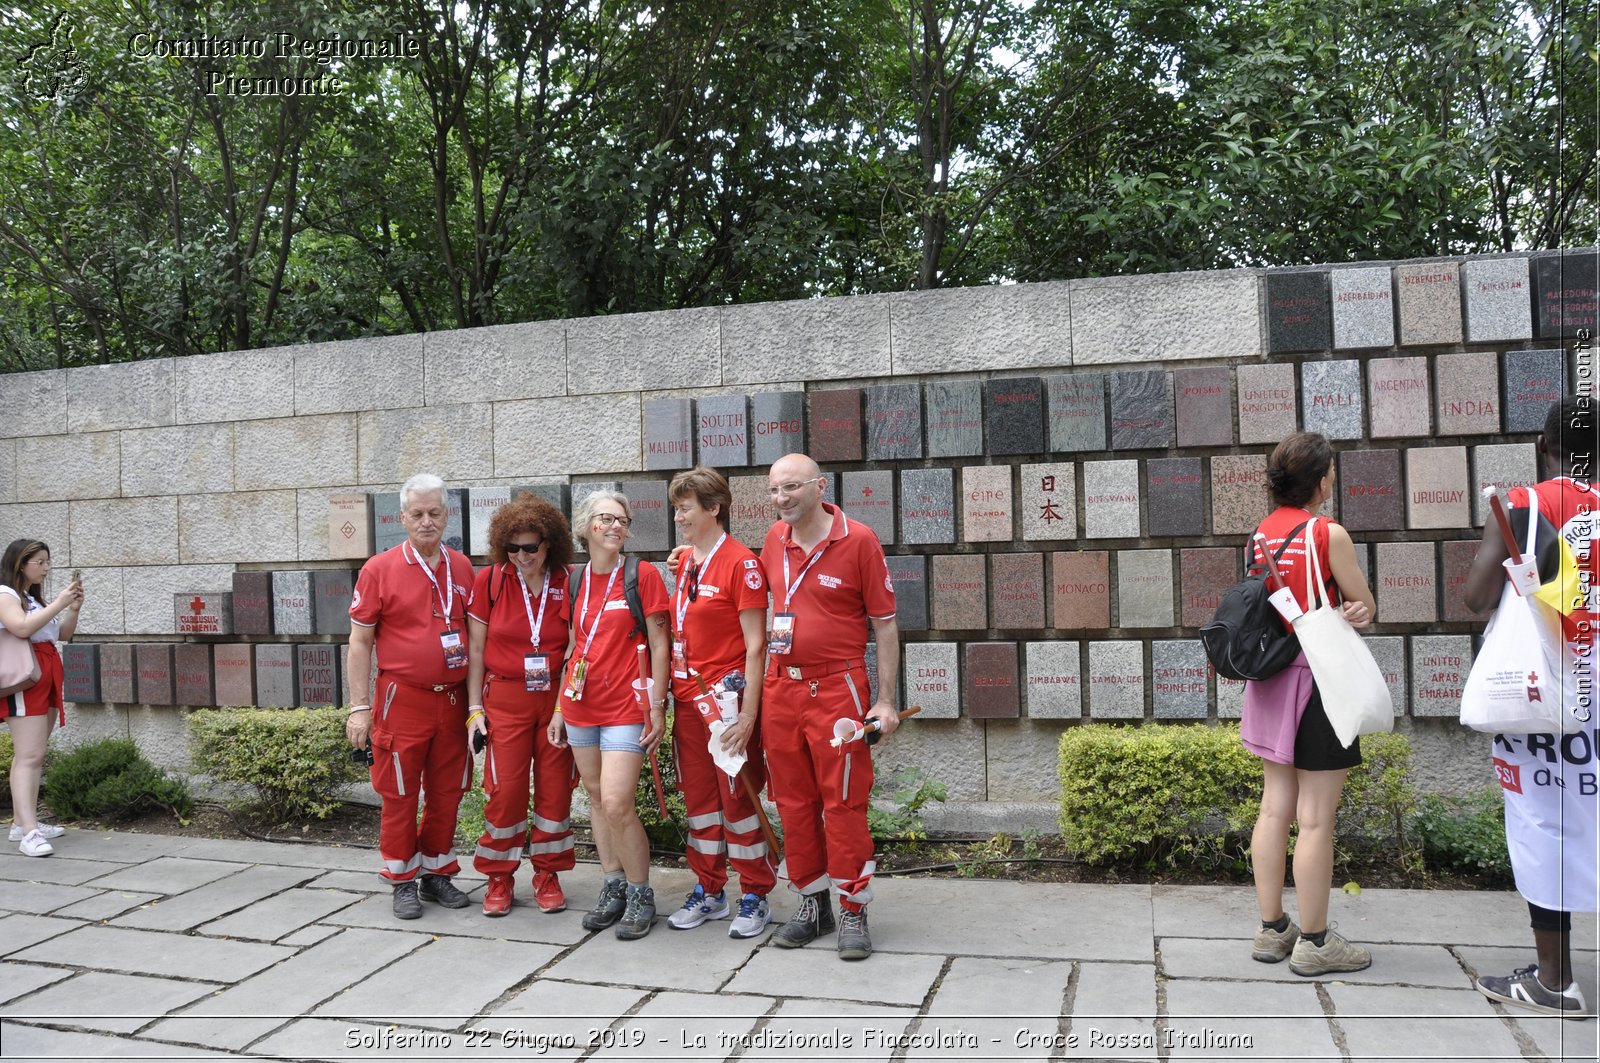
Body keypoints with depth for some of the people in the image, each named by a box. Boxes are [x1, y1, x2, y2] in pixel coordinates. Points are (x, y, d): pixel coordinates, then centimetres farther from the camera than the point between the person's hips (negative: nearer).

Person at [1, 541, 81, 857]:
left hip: (49, 675, 9)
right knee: (29, 756, -15)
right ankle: (29, 833, -20)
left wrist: (73, 609, 3)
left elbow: (63, 635, 19)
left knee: (33, 755, 9)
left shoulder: (34, 597, 18)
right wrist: (59, 603, -20)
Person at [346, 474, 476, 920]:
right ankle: (404, 882, 19)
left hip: (454, 699, 4)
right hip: (402, 699, -3)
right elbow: (360, 641, -2)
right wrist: (359, 707, -6)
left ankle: (438, 873, 26)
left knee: (447, 792, 11)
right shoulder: (379, 570, -4)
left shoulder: (462, 568, 7)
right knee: (400, 795, 5)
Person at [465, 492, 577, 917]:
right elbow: (475, 650, 2)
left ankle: (548, 875, 20)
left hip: (557, 699, 1)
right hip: (506, 699, -1)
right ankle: (499, 878, 16)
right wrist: (475, 709, -1)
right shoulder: (489, 580, -2)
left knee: (556, 789, 5)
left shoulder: (566, 584, -1)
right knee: (505, 790, -1)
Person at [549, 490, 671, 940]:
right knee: (596, 798, 11)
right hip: (581, 705, 5)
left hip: (626, 706, -5)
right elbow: (573, 648, 15)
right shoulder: (576, 581, 8)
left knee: (616, 803, -11)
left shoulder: (643, 574, -6)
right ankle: (612, 887, 25)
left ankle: (641, 894, 7)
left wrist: (657, 707, -10)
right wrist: (559, 709, 14)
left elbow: (659, 646, -6)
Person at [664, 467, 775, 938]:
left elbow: (755, 646, -14)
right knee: (697, 795, 13)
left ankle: (754, 898, 14)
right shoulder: (684, 563, 11)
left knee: (737, 797, 1)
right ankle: (708, 893, 26)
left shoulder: (740, 563, -12)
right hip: (687, 697, 7)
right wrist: (666, 695, 11)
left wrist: (748, 714, -18)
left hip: (726, 698, -7)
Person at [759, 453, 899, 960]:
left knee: (843, 803, -1)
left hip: (836, 689, -5)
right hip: (780, 689, 5)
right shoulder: (774, 540, 7)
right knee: (793, 803, 11)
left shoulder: (858, 540, -8)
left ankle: (853, 912, 11)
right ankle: (812, 903, 25)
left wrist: (886, 701, -8)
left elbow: (884, 624, -5)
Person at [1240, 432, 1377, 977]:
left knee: (1275, 807, 12)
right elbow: (1366, 605, -6)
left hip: (1272, 680, 7)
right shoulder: (1328, 533, -13)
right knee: (1316, 818, 0)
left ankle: (1272, 929, 20)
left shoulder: (1259, 534, 7)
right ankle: (1315, 942, 8)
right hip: (1319, 677, -7)